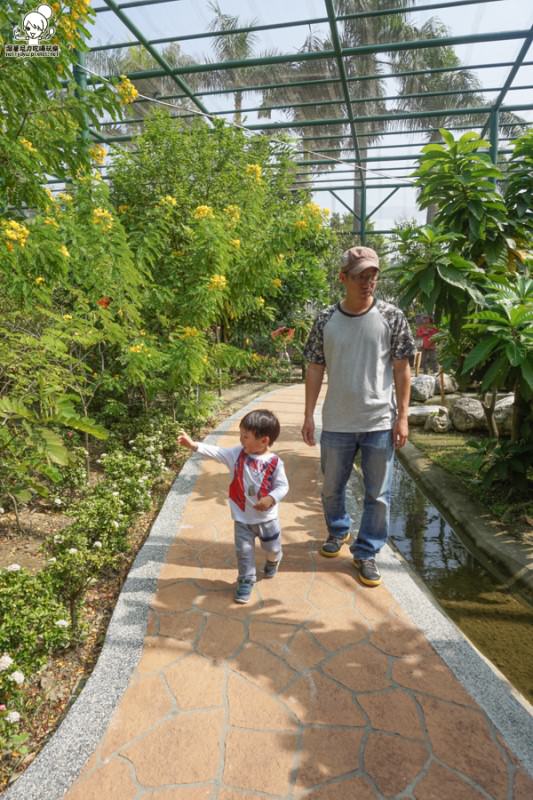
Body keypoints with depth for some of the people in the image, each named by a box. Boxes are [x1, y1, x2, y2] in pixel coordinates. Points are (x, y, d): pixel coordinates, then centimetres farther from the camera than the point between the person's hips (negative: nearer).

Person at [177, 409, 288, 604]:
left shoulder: (274, 462, -17)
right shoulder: (237, 454, -9)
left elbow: (282, 486, -13)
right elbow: (217, 453, -14)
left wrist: (271, 499, -30)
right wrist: (194, 445, -23)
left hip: (267, 517, -1)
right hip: (242, 517, 1)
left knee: (273, 548, 20)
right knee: (244, 551, 8)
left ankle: (273, 561, 54)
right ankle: (246, 581, 29)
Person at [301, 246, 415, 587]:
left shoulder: (392, 317, -4)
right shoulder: (326, 320, -1)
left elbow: (402, 370, -1)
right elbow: (315, 369, 4)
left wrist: (402, 417, -5)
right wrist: (308, 416, 1)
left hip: (380, 422, -1)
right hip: (337, 423, 2)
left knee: (379, 495, 7)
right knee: (332, 487, 17)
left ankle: (367, 552, 27)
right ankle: (339, 532, 44)